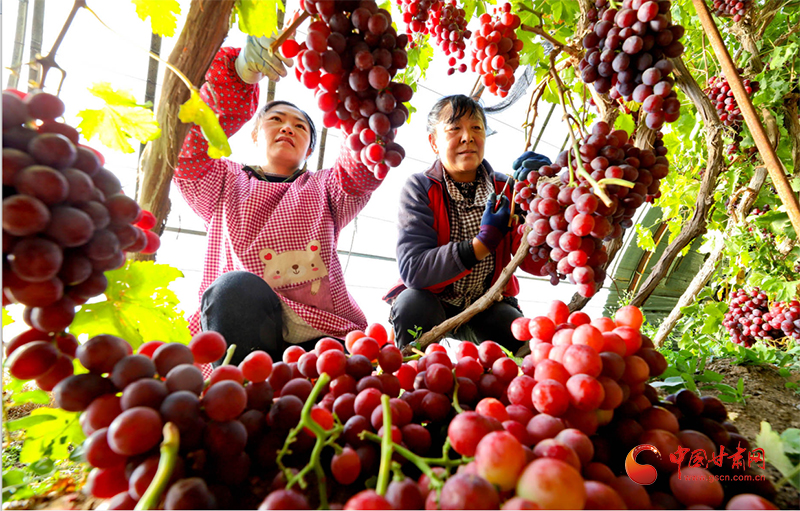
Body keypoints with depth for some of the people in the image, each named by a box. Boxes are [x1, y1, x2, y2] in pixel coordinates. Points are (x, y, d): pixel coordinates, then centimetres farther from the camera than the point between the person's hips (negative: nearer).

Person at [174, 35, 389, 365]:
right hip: (238, 333, 1)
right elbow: (187, 143, 0)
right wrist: (240, 72, -15)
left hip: (322, 333, 0)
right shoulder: (227, 182, 20)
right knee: (237, 287, -33)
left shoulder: (324, 188, 21)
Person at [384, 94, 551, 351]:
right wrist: (483, 242, -31)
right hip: (432, 301, -1)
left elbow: (534, 264, -13)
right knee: (412, 302, -32)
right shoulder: (419, 188, -11)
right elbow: (412, 270, -25)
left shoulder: (505, 189, -2)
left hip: (487, 306, 2)